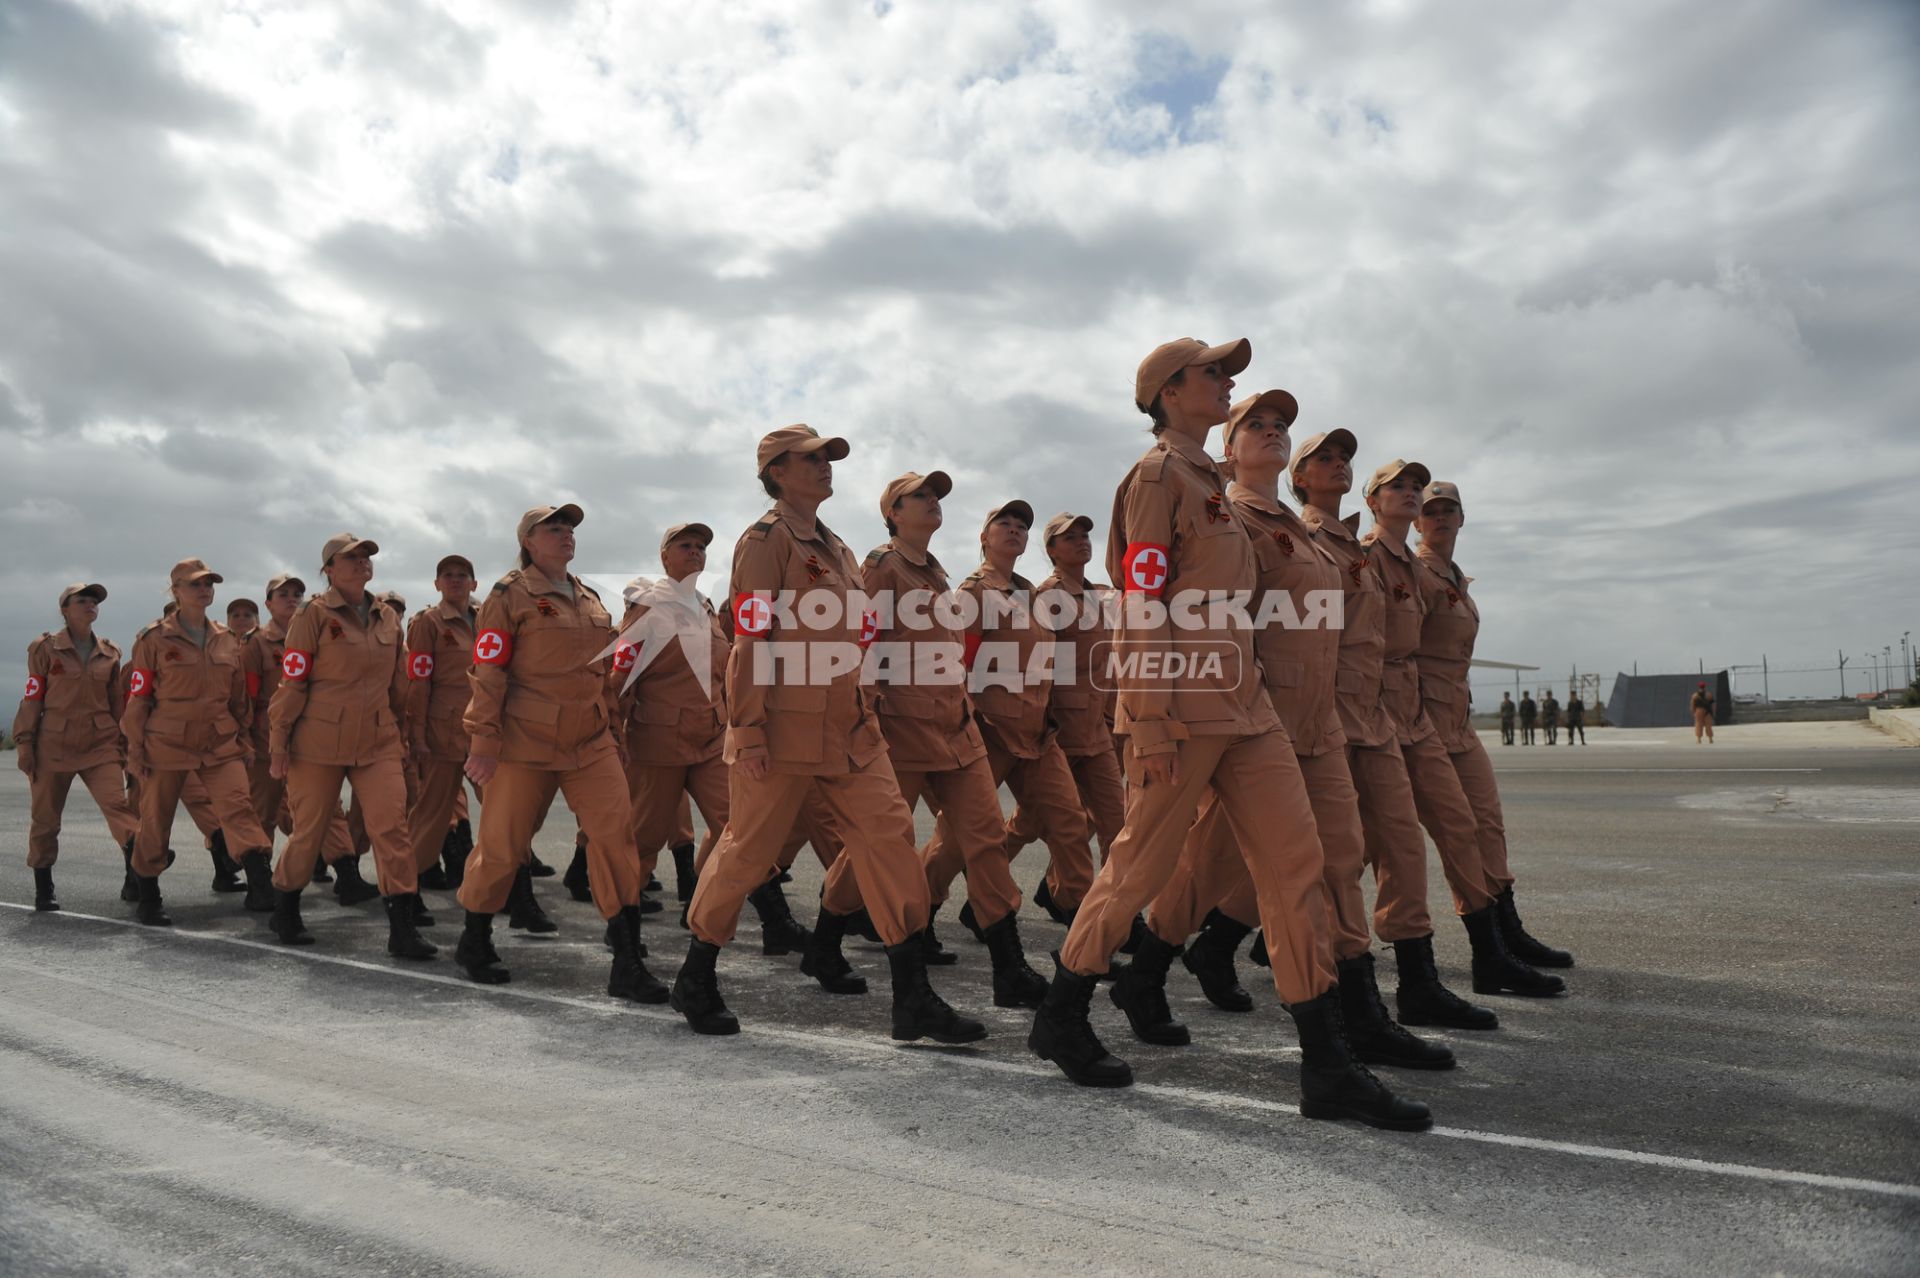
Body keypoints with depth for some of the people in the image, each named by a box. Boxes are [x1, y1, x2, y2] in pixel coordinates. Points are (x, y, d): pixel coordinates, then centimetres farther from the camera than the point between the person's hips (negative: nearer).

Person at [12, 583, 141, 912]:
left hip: (101, 744, 1)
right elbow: (32, 698, 1)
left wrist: (125, 741, 13)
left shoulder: (109, 652, 9)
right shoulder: (46, 648, 1)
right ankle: (43, 890, 21)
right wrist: (24, 742, -3)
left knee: (117, 804, -17)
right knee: (45, 817, 7)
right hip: (54, 745, -1)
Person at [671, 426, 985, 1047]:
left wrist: (867, 716, 18)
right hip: (783, 733, -7)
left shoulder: (836, 549, 19)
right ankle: (696, 982, 24)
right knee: (748, 851, 3)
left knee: (891, 838, -2)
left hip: (849, 730, 7)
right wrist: (747, 733, -17)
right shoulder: (765, 541, -6)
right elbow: (750, 641, -13)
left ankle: (913, 997, 2)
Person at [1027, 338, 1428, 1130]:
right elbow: (1143, 607, -15)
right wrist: (1153, 726, -20)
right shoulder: (1157, 473, -6)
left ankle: (1328, 1066, 5)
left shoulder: (1209, 483, 22)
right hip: (1180, 704, -9)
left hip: (1243, 702, 9)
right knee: (1141, 863, 0)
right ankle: (1060, 1019, 20)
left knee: (1295, 864, 1)